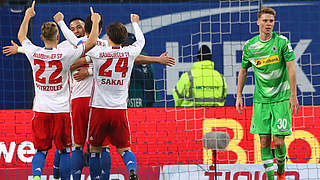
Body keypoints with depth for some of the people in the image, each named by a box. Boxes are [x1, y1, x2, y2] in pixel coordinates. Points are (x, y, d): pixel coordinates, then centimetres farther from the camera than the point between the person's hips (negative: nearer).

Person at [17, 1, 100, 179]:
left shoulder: (34, 53, -4)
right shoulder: (65, 54, -11)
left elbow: (21, 37, 18)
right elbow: (92, 42, -5)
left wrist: (28, 16, 34)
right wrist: (95, 21, 11)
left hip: (41, 110, 2)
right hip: (61, 110, -2)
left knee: (40, 150, 8)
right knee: (64, 150, 8)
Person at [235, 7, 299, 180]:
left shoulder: (282, 42, -4)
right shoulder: (249, 46, 4)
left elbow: (291, 68, -5)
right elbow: (243, 71, 15)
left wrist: (293, 95, -10)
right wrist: (239, 96, 11)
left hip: (281, 99, -2)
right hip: (260, 100, 2)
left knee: (279, 142, -6)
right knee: (264, 141, -1)